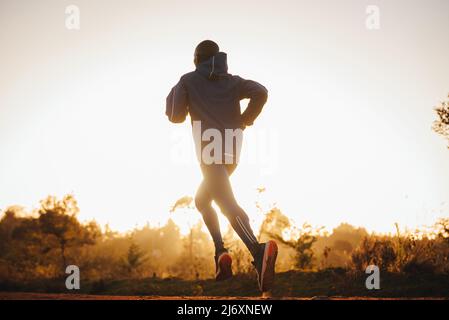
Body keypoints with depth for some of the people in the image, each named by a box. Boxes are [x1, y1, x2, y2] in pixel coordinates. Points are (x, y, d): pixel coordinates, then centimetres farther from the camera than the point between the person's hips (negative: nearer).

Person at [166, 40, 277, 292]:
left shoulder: (189, 80, 10)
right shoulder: (232, 81, 17)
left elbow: (175, 116, 11)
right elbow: (261, 92, -2)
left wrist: (174, 93, 29)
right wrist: (244, 120, 8)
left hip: (210, 150, -6)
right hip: (232, 152, 6)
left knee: (227, 204, -24)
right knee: (202, 199, 25)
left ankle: (258, 251, -48)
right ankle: (221, 254, 9)